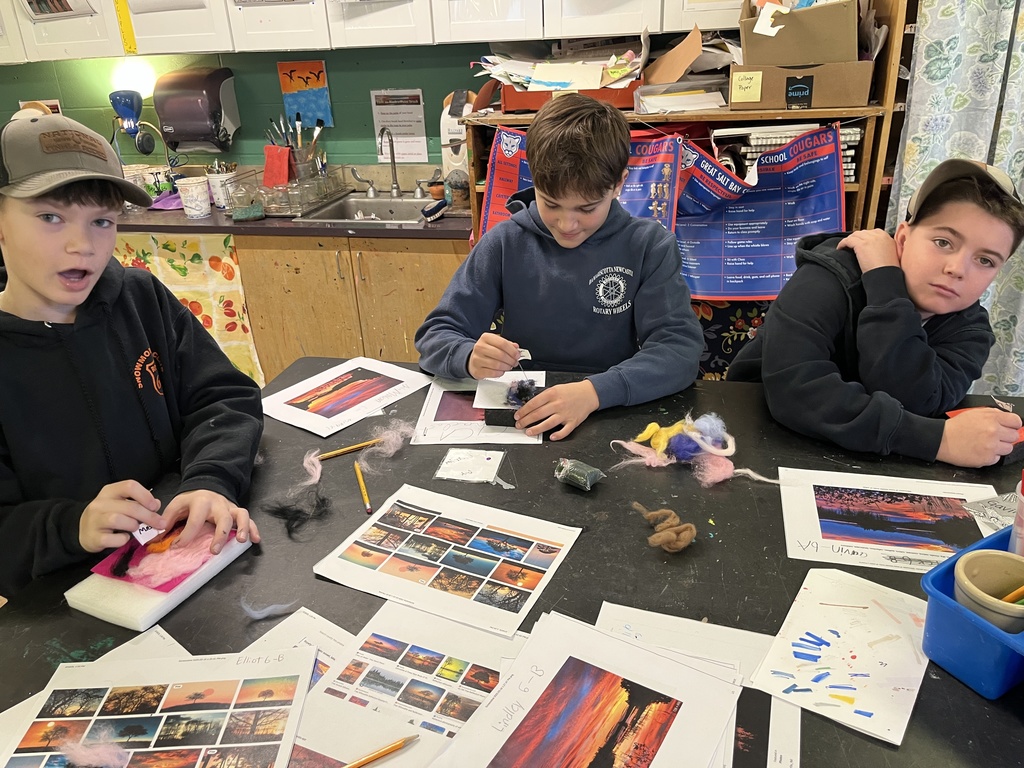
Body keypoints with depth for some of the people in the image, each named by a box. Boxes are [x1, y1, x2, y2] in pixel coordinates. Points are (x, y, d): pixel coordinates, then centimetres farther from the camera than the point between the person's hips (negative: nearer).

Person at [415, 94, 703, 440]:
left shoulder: (649, 246, -5)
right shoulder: (504, 245, -2)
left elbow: (680, 348, -12)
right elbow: (434, 336, -1)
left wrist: (596, 391, -28)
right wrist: (471, 357, -24)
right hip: (520, 419, 2)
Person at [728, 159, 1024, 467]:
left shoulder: (968, 329, -7)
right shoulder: (830, 280, -20)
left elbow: (912, 403, -27)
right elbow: (791, 390, -35)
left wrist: (885, 281, -26)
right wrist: (938, 438, -36)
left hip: (859, 463, 3)